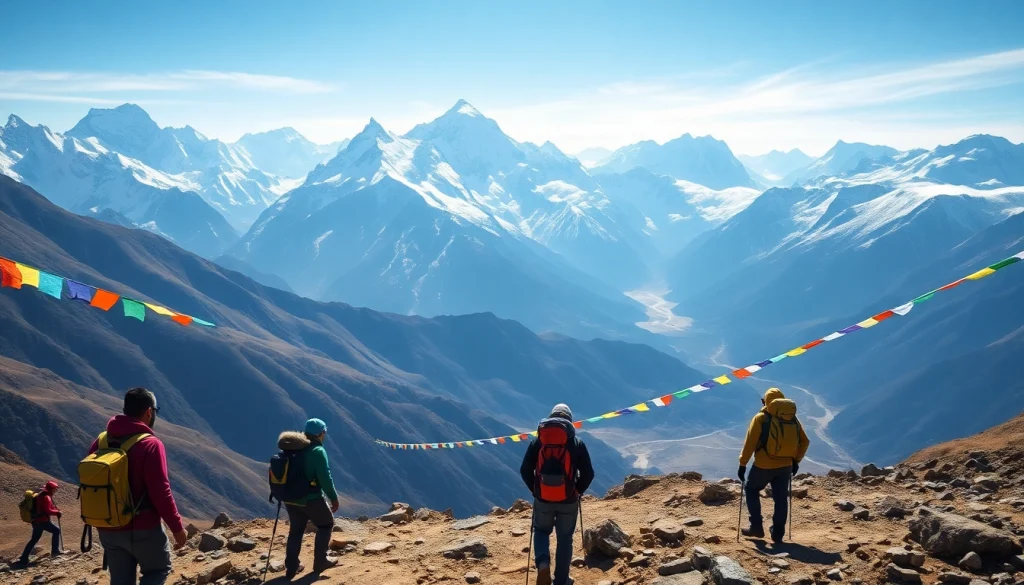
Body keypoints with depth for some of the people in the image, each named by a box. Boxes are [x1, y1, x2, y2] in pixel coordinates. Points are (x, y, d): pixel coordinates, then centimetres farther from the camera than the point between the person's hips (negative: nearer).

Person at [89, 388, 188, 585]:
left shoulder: (100, 443, 3)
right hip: (143, 529, -6)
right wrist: (177, 527, -9)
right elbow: (161, 493, -19)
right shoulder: (150, 445, -18)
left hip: (108, 530, 6)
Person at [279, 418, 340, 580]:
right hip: (311, 499, -6)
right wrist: (334, 498, -9)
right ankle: (320, 562, 17)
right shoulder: (317, 451, -15)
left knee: (296, 530, 19)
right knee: (326, 524, 16)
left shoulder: (290, 450, 7)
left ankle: (291, 567, 19)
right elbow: (325, 478, -19)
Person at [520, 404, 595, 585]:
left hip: (542, 499, 1)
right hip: (568, 501, -1)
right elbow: (588, 473, -5)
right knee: (565, 539, 16)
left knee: (541, 531, 24)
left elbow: (525, 470, -1)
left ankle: (543, 564, -2)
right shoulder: (577, 442, -3)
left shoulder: (537, 441, 0)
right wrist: (577, 491, 11)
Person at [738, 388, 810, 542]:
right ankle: (778, 534, 16)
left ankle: (757, 527, 13)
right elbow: (804, 442, 10)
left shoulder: (761, 418, -7)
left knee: (751, 490, 18)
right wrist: (796, 460, 20)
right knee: (781, 499, 13)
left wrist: (742, 464, -4)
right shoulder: (792, 418, 6)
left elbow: (750, 443, -10)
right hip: (785, 466, 4)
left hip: (764, 466, -3)